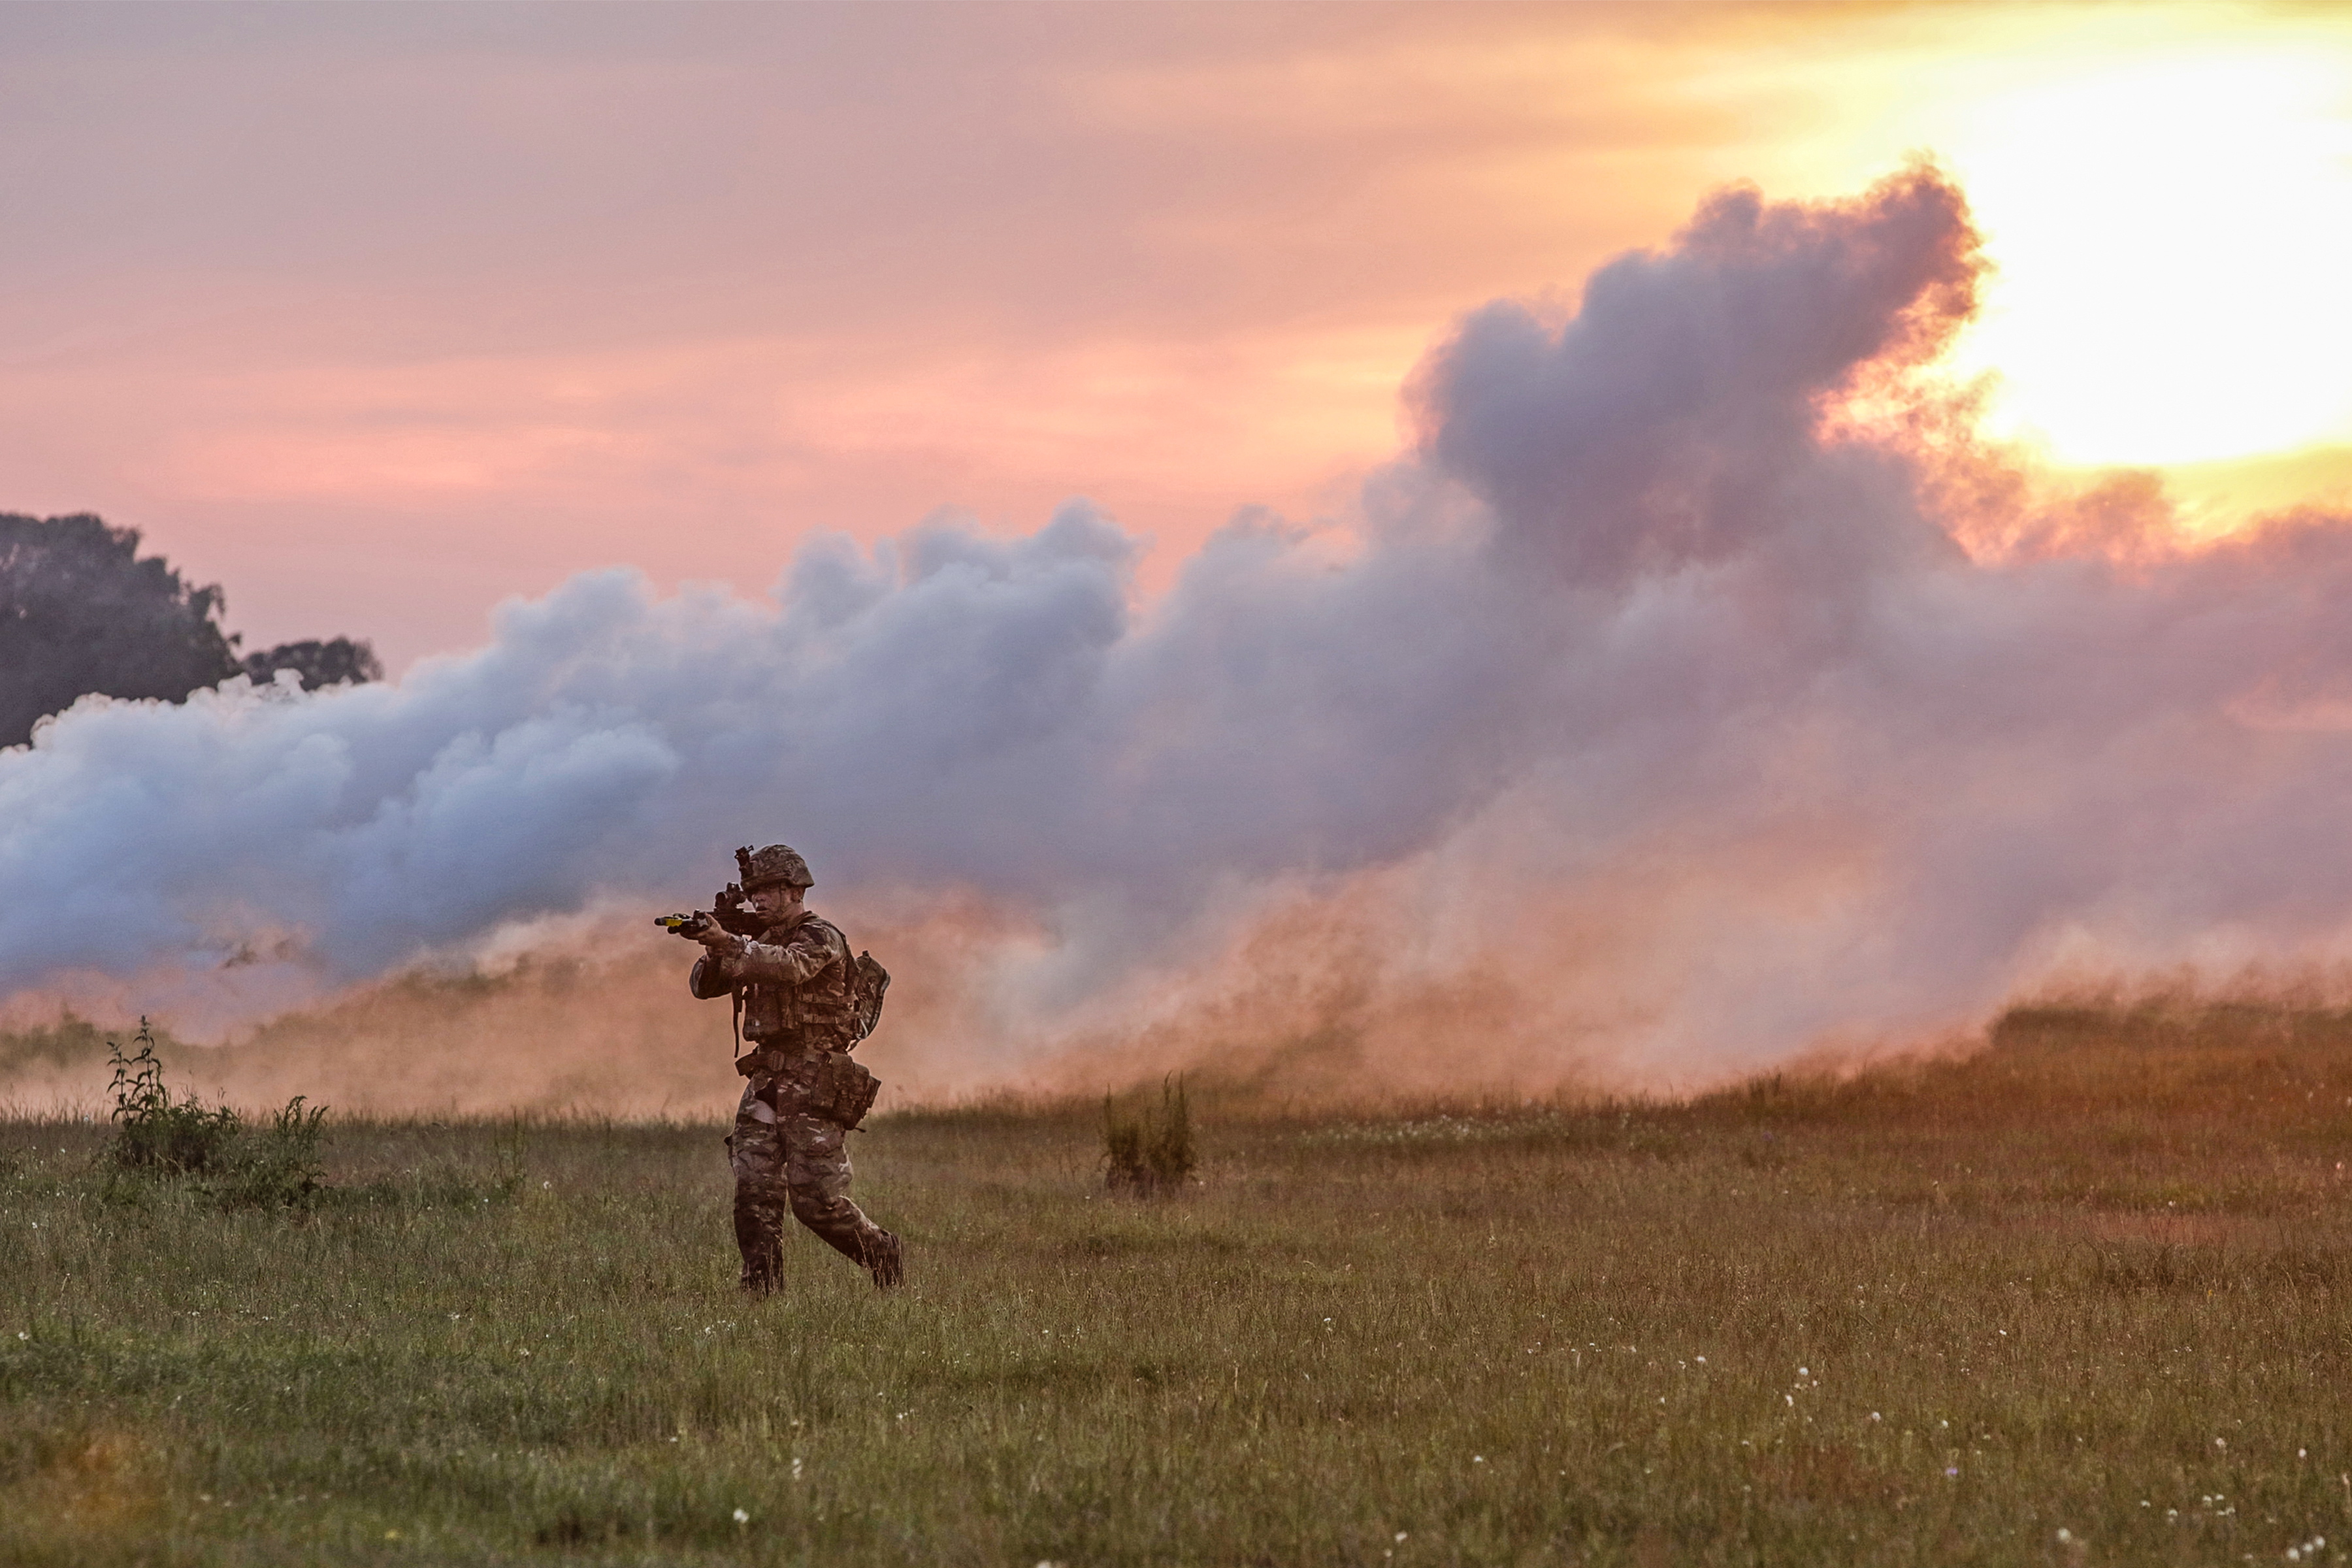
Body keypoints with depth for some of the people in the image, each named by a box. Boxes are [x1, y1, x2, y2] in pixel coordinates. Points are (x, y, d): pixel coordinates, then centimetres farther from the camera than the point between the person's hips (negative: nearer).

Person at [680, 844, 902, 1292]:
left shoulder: (821, 938, -8)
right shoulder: (762, 941, 17)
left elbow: (788, 967, -31)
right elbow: (704, 985, 9)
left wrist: (730, 944, -43)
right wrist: (714, 951, -13)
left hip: (812, 1086, -7)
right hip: (766, 1082, 7)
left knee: (818, 1201, -5)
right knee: (754, 1191, -4)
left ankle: (884, 1255, 17)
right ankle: (759, 1288, -3)